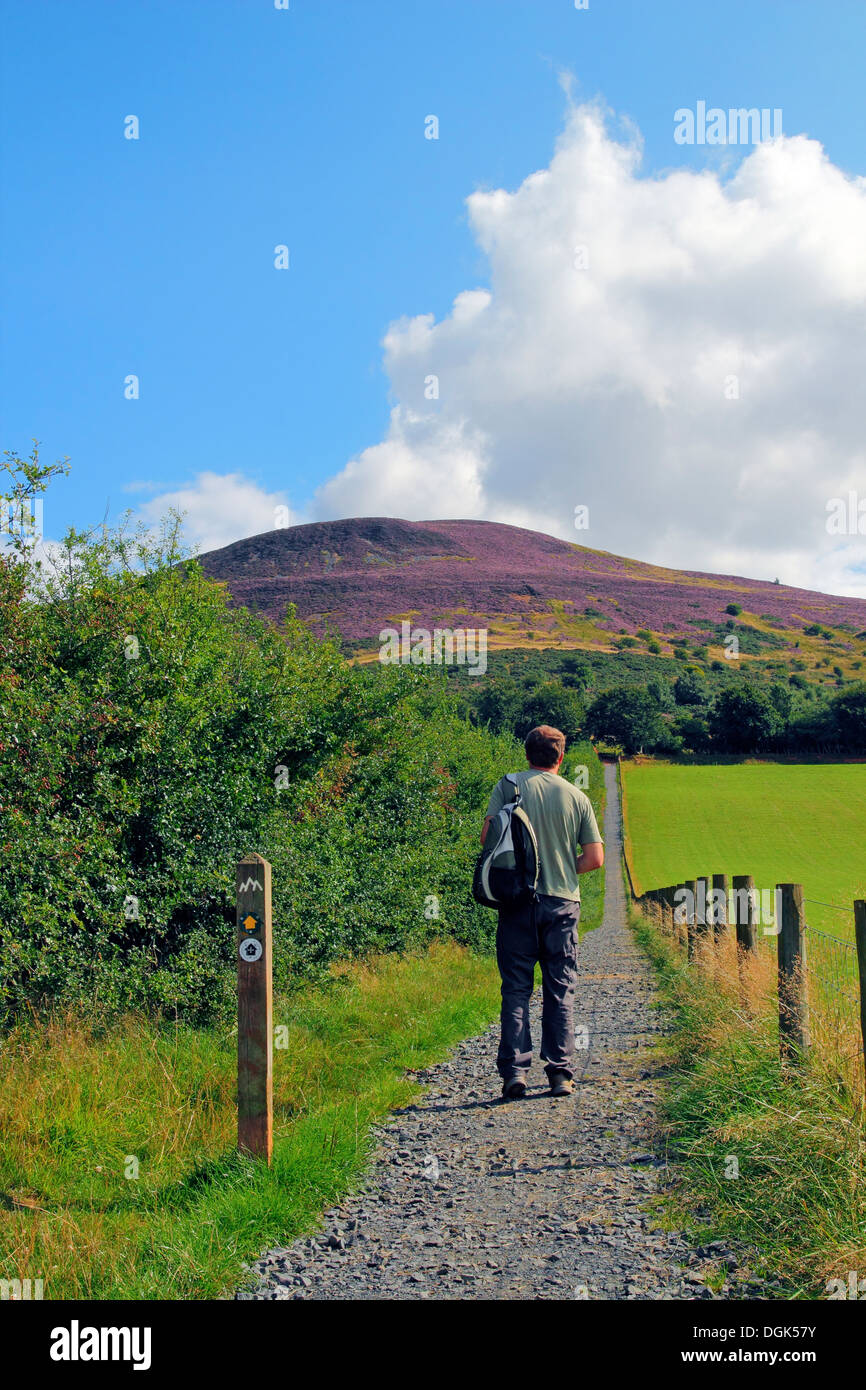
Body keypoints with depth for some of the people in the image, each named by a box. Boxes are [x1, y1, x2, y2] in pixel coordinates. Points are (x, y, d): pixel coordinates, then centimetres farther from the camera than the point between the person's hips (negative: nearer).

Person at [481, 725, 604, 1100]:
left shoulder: (508, 786, 0)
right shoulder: (577, 796, 4)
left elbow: (487, 836, -8)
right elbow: (594, 858, 2)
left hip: (517, 900, -1)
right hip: (563, 902, 1)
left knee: (516, 989, 4)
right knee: (560, 992, 8)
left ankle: (514, 1071, -3)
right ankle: (560, 1072, 8)